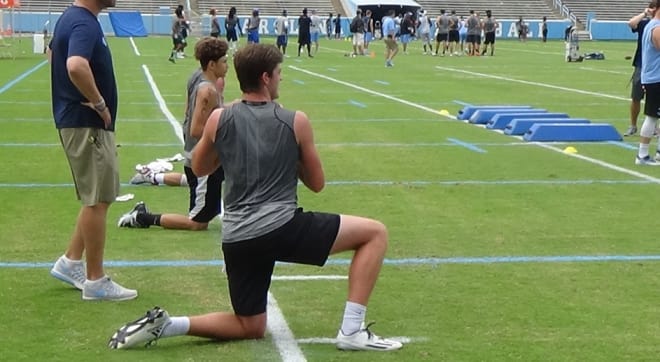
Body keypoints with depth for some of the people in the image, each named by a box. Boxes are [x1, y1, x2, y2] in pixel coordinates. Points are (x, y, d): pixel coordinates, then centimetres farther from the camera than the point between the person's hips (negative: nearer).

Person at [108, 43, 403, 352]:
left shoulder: (219, 119, 7)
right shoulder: (295, 121, 0)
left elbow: (199, 168, 24)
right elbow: (316, 183, 9)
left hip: (237, 239, 5)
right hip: (282, 227, -5)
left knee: (251, 327, 24)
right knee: (375, 233, 7)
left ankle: (164, 324, 2)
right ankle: (352, 331, -2)